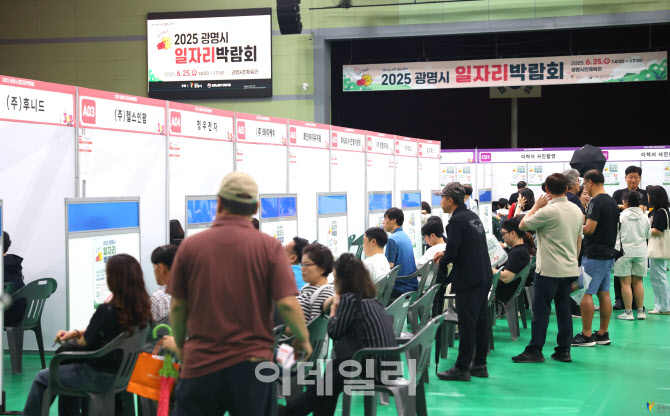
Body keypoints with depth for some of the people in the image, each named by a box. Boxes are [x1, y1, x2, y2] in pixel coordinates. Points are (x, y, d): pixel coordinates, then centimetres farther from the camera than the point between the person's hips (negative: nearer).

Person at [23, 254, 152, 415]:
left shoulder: (106, 310, -25)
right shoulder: (142, 307, -4)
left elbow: (86, 341, -9)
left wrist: (76, 335, 12)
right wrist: (76, 332, 5)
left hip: (100, 377, -8)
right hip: (123, 372, 8)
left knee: (42, 378, 12)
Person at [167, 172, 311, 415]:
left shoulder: (190, 246, 0)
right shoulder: (269, 247, -5)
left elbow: (178, 306, 5)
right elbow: (287, 304, -12)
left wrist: (180, 345, 22)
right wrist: (303, 340, 7)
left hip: (200, 365, 1)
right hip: (252, 365, 0)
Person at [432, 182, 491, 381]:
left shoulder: (457, 220, -15)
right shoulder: (473, 216, 14)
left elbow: (452, 251, -19)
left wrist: (442, 261, 2)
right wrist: (446, 255, 20)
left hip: (468, 280, -9)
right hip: (484, 277, 9)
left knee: (467, 325, -5)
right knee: (481, 322, 12)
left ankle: (462, 368, 0)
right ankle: (480, 365, 18)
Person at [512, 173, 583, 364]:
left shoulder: (548, 211, -16)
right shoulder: (576, 210, 8)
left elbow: (523, 225, -5)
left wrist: (536, 206, 3)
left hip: (549, 269, -7)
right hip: (570, 269, 7)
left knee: (541, 309, -2)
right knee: (564, 310, 10)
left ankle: (534, 351, 0)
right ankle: (564, 350, 12)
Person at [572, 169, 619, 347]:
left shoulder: (596, 202, -15)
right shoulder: (612, 202, 13)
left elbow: (590, 228, -22)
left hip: (594, 256, -9)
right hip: (608, 254, 9)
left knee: (585, 293, -5)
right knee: (604, 294, 11)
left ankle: (586, 336, -4)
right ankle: (603, 334, 15)